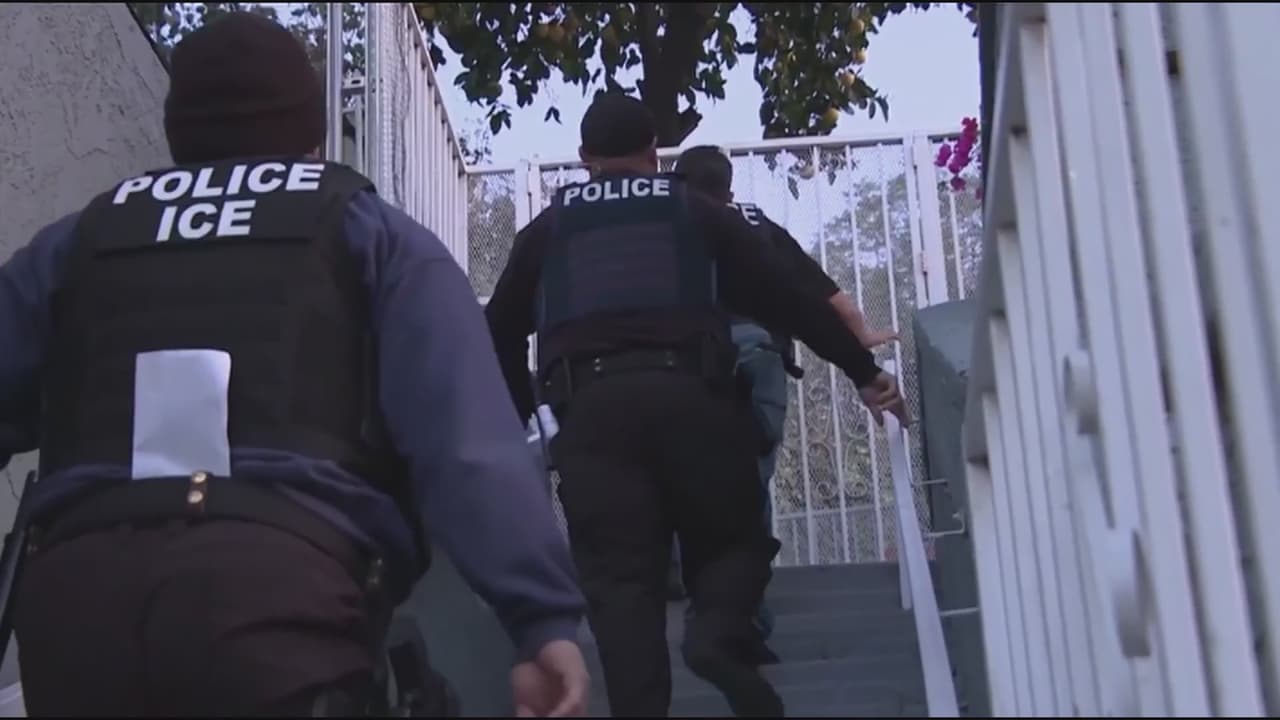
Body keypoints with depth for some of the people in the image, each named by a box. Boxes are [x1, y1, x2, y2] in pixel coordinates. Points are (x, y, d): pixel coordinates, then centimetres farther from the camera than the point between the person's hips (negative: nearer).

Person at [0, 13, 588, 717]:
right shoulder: (374, 232, 16)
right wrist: (542, 617, -7)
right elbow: (467, 439, 0)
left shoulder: (74, 241, 26)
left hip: (71, 587, 4)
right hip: (282, 584, -3)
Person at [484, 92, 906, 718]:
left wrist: (523, 420, 35)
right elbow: (787, 298, 18)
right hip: (689, 394, -1)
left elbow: (500, 333, 24)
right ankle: (718, 635, -18)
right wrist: (864, 372, 23)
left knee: (620, 577, 0)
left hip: (589, 405, 1)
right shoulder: (698, 213, 21)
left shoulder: (548, 230, 24)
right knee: (732, 540, 11)